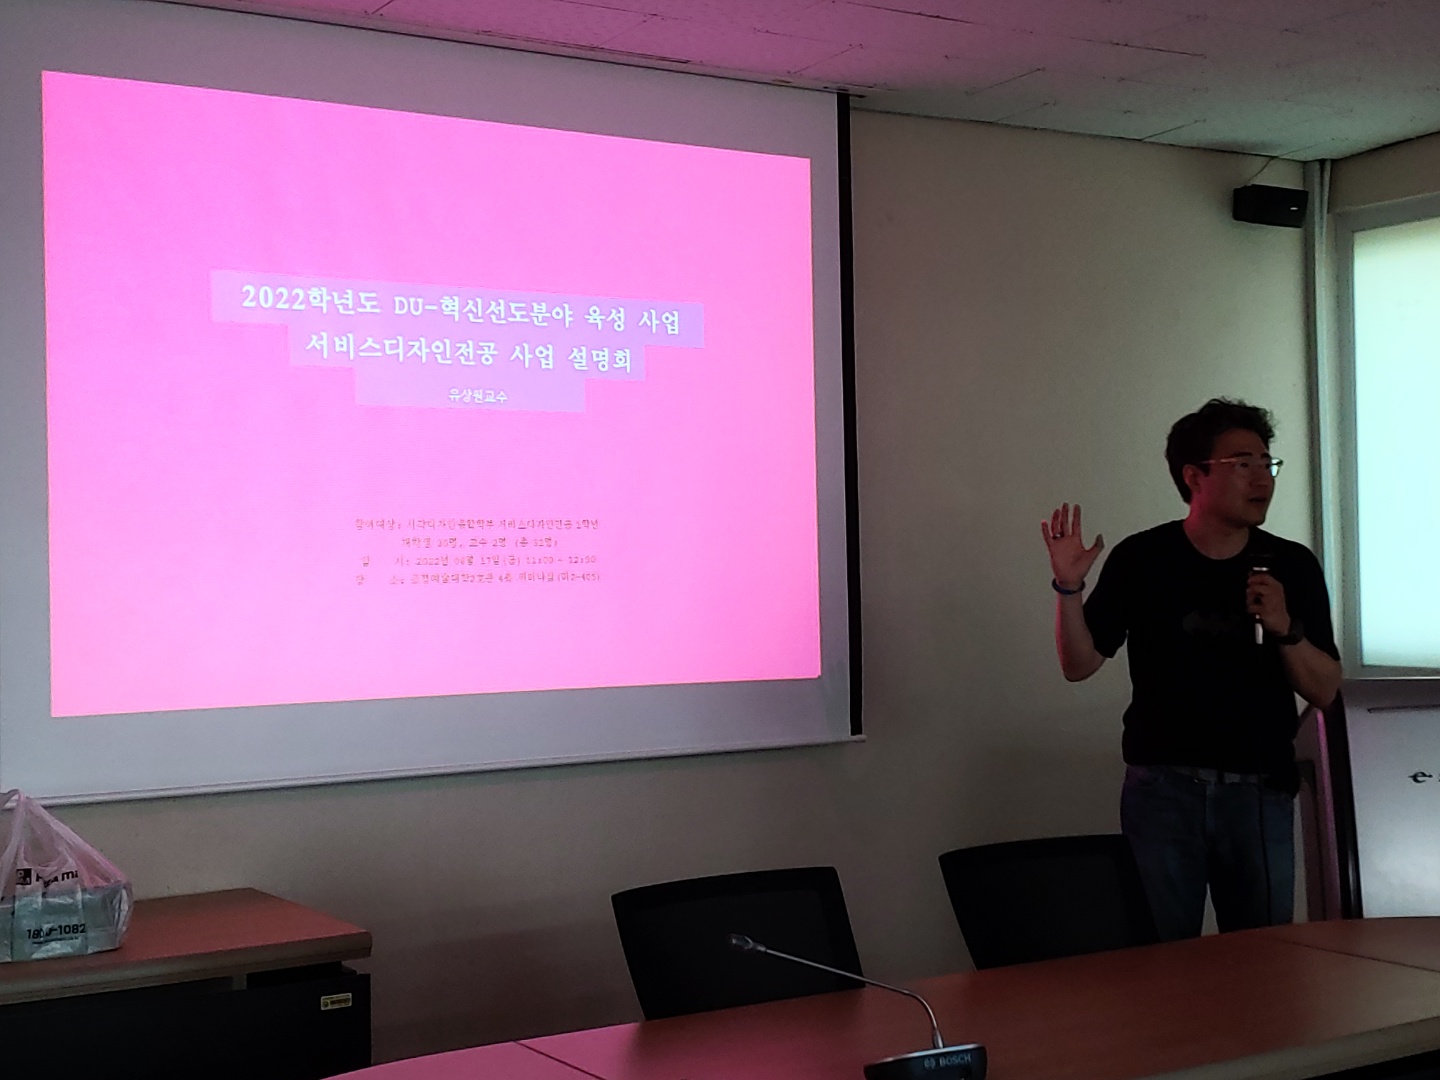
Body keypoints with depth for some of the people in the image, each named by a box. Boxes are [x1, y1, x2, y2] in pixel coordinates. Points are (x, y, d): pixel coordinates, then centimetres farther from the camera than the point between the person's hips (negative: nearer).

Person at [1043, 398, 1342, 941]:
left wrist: (1286, 628, -14)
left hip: (1260, 790, 1)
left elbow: (1325, 691, 3)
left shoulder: (1292, 566, 3)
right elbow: (1079, 665, 2)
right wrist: (1069, 589, -13)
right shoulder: (1140, 559, -1)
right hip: (1161, 787, -1)